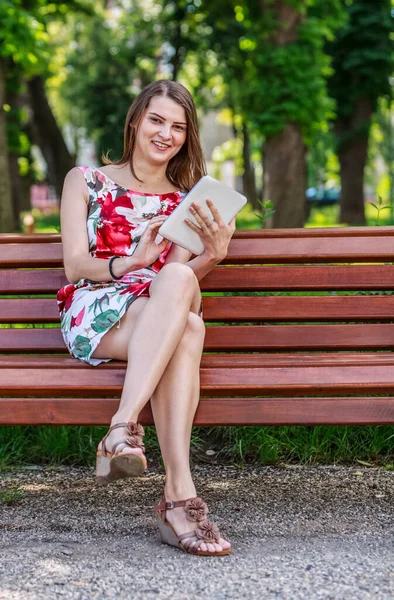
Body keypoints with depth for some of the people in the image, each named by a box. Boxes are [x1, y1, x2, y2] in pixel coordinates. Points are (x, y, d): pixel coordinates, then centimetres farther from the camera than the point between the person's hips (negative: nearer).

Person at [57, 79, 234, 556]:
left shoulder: (187, 203, 22)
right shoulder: (86, 181, 13)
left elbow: (181, 274, 8)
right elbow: (75, 268, 1)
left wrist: (212, 256, -14)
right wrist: (134, 262, -19)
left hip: (160, 319, 3)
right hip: (92, 313, -3)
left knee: (180, 290, -38)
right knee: (187, 327, -38)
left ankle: (122, 429, -49)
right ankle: (180, 492, -50)